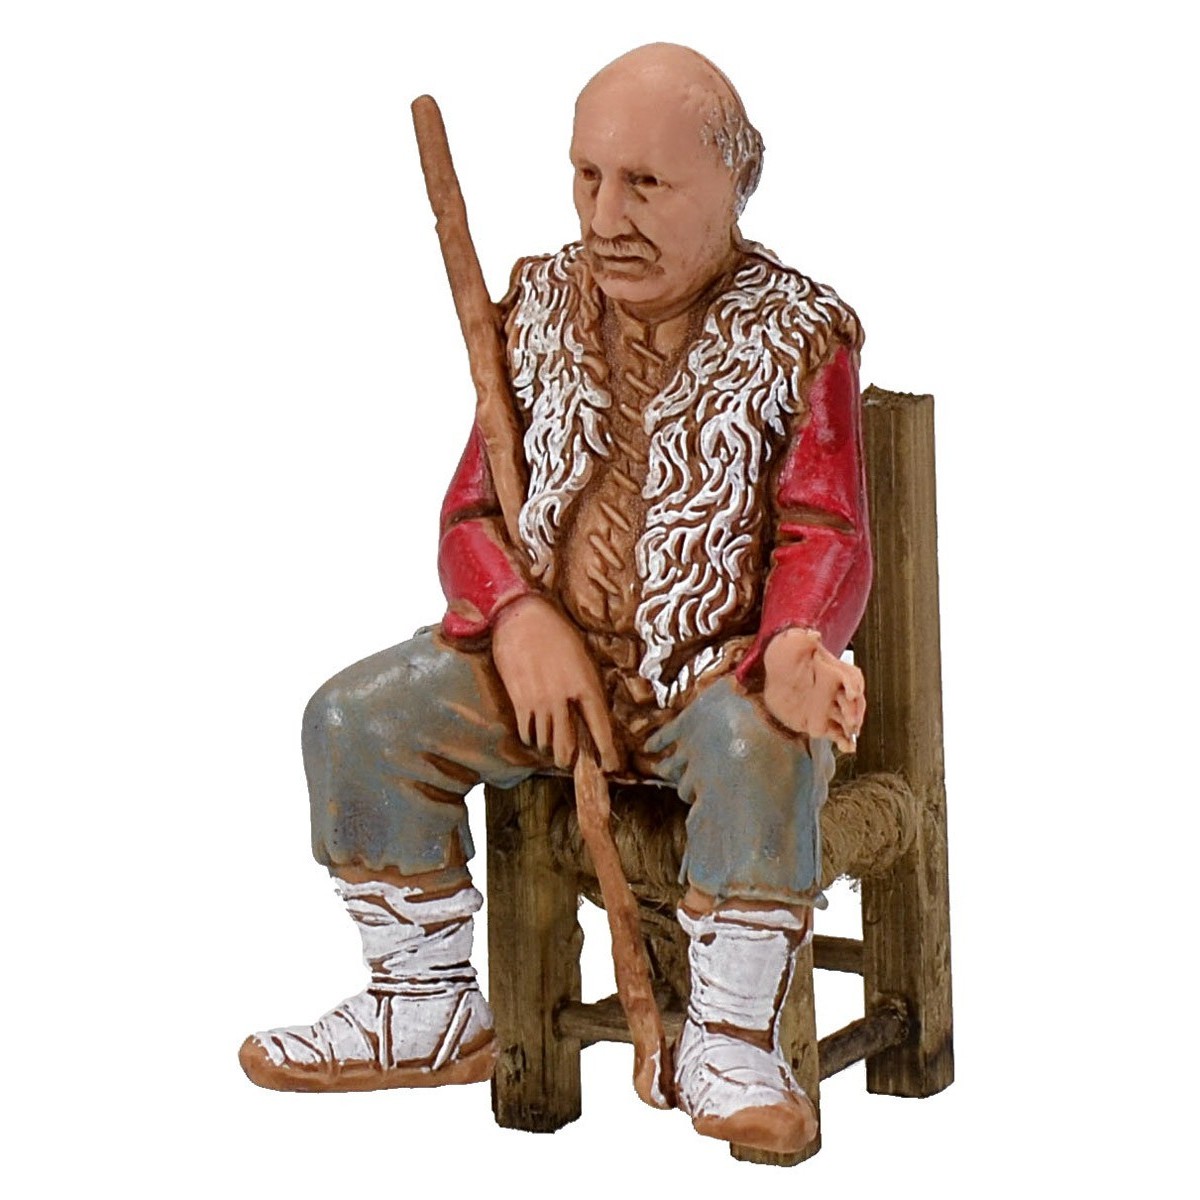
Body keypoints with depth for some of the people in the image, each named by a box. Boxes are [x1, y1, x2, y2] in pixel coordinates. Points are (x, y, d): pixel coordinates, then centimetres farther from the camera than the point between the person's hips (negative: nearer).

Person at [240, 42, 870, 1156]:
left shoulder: (797, 335, -4)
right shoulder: (542, 307, 7)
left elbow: (825, 539, -10)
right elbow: (472, 511, 6)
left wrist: (796, 646, -35)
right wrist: (521, 619, -17)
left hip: (715, 665, -4)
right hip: (548, 648, 4)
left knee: (767, 746, -37)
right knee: (356, 718, -15)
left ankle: (728, 1046, -20)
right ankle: (429, 1010, 2)